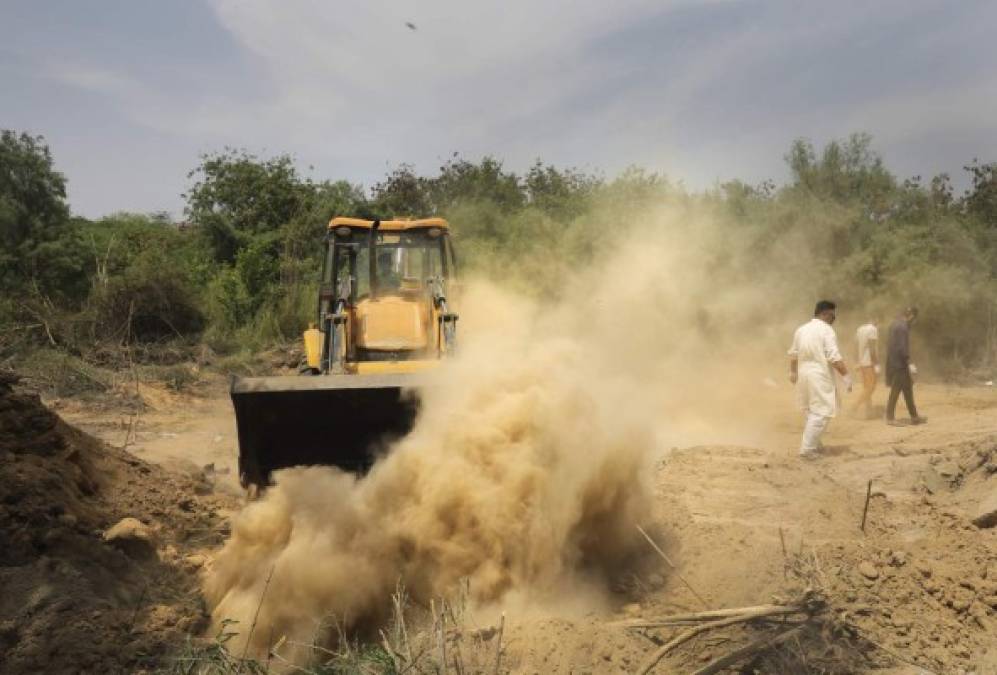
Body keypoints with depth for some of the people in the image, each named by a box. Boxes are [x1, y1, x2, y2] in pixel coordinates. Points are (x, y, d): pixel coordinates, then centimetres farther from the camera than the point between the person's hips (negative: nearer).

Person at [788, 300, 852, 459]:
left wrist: (793, 372, 29)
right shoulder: (826, 330, -12)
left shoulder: (801, 329, 9)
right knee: (820, 413, -3)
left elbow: (793, 354, 17)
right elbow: (834, 358, -18)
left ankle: (814, 444, 28)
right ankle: (807, 449, -8)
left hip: (804, 374, 8)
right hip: (820, 376, -8)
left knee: (811, 411, 20)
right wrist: (846, 375, -12)